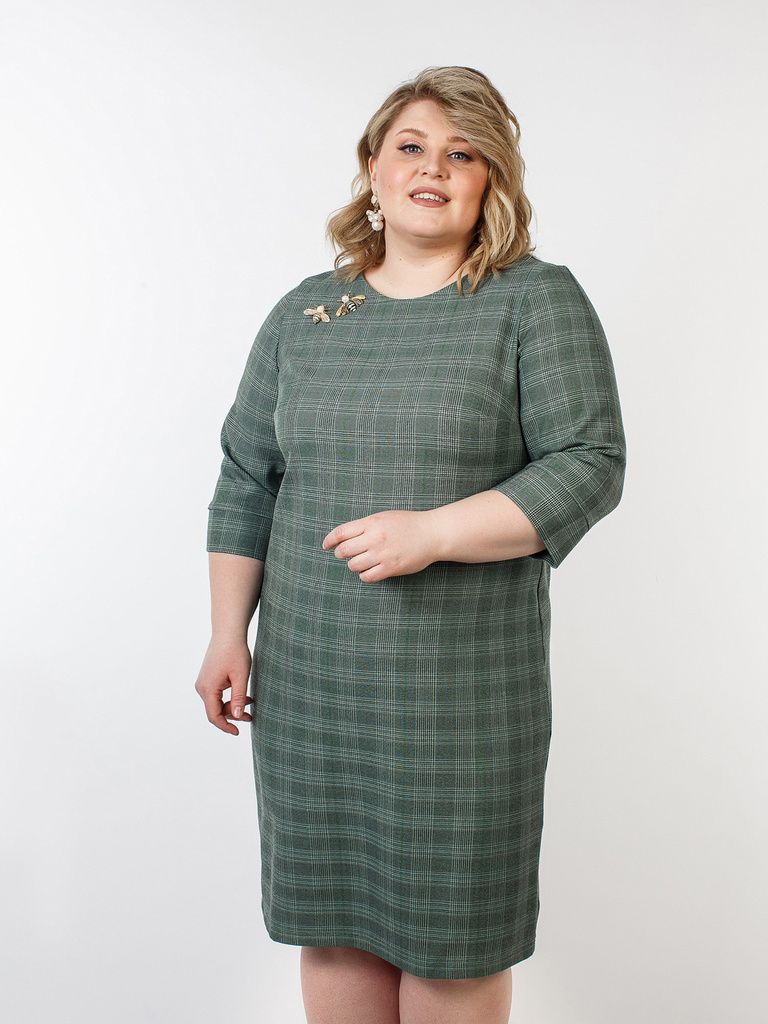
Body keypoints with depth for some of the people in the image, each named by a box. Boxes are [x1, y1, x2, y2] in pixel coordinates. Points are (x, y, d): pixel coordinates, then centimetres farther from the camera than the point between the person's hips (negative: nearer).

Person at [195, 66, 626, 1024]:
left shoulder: (539, 301, -1)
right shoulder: (303, 313, 10)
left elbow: (590, 467, -9)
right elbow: (247, 480, 12)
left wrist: (432, 532, -19)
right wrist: (228, 637, 8)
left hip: (462, 677, -3)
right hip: (310, 675, 4)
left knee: (452, 919, 6)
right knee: (330, 909, 12)